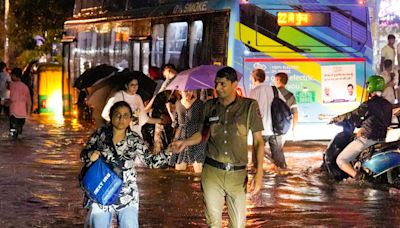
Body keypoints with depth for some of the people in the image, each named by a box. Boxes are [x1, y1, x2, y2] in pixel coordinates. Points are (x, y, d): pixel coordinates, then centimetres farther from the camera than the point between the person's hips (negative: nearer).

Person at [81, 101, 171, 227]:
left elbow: (151, 161, -3)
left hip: (127, 194, 0)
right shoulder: (101, 134, -2)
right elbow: (84, 154, 4)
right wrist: (90, 154, -19)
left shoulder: (135, 141, -2)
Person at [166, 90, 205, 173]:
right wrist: (170, 111, 8)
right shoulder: (177, 104, 9)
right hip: (181, 138, 3)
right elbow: (175, 124, 14)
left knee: (198, 169, -8)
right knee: (178, 169, 3)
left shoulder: (199, 103, -2)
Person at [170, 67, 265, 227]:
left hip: (238, 174, -2)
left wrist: (259, 173, -12)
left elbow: (258, 140, -4)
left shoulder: (249, 106, -5)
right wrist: (185, 142, 1)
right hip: (212, 172, 2)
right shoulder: (210, 106, 4)